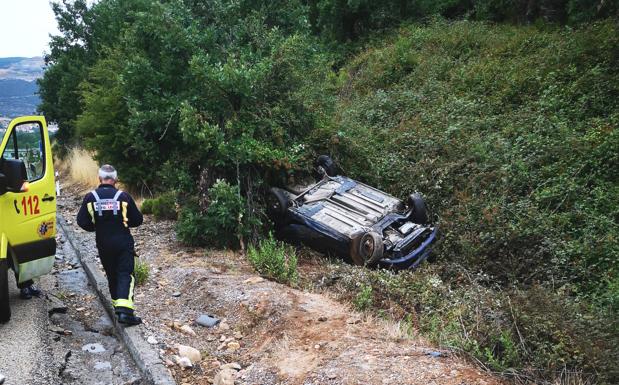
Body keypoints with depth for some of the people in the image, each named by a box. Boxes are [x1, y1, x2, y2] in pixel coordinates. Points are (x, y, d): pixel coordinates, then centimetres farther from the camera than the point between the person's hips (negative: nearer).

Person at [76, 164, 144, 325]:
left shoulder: (90, 197, -3)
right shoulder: (123, 196, -8)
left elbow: (82, 221, -3)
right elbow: (137, 220, -3)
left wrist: (96, 227, 15)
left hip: (103, 245, 3)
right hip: (123, 243, -2)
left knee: (112, 275, 18)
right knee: (125, 274, -2)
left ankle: (117, 304, 28)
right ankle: (125, 311, -15)